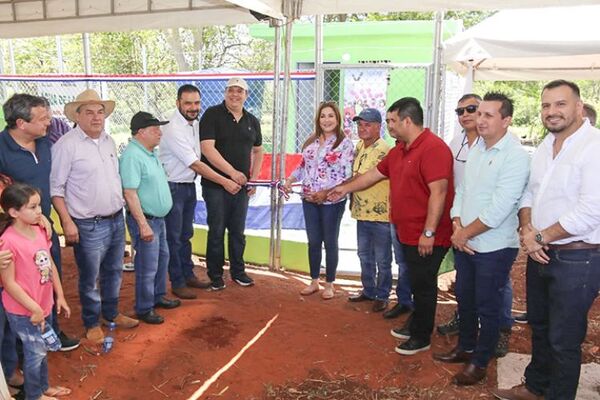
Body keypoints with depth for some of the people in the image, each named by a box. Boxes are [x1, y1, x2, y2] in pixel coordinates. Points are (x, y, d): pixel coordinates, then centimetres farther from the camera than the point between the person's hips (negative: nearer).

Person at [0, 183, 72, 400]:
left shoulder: (40, 231, -2)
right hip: (23, 311, -7)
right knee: (35, 351, 9)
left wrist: (60, 296, 10)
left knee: (41, 349, 22)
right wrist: (34, 309, -18)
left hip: (44, 304, 7)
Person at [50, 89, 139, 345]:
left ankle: (112, 314, 37)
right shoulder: (67, 145, -13)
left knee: (113, 272, 19)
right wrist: (67, 222, -16)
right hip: (89, 226, -6)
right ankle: (92, 323, 26)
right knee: (89, 278, 7)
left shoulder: (109, 141, 8)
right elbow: (55, 187, -12)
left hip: (116, 220, 7)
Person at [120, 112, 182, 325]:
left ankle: (158, 296, 38)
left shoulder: (152, 153, 9)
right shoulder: (132, 156, -21)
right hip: (144, 219, -10)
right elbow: (130, 194, -25)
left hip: (158, 218, 10)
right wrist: (143, 225, -25)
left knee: (162, 258, 21)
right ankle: (144, 309, 17)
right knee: (148, 267, 1)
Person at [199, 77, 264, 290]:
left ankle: (238, 271, 27)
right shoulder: (212, 115, -6)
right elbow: (207, 148, -17)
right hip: (215, 185, -4)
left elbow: (258, 151, 22)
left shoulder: (252, 121, 11)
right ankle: (215, 275, 17)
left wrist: (254, 177, 9)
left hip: (241, 185, 5)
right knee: (217, 231, 3)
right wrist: (232, 172, -20)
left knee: (238, 231, 13)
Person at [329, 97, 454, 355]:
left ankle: (421, 338, 19)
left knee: (423, 285, 4)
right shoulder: (400, 150, 13)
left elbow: (438, 193, -24)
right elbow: (375, 174, 22)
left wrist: (429, 232, -25)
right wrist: (345, 189, 25)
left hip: (427, 237, -8)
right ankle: (415, 325, 35)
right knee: (416, 283, 20)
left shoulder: (433, 148, -19)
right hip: (408, 232, 9)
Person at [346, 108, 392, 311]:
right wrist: (352, 199, 16)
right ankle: (368, 290, 35)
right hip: (362, 212, 8)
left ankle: (382, 296, 21)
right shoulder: (359, 146, 9)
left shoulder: (384, 150, -18)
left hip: (380, 213, -8)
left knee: (382, 259, 6)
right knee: (365, 256, 20)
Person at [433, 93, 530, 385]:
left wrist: (465, 233, -13)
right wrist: (456, 226, -5)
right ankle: (465, 347, 40)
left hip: (494, 248, -7)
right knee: (464, 299, 20)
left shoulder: (515, 156, -17)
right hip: (465, 243, 7)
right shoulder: (476, 149, 7)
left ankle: (480, 362, 26)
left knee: (487, 307, 8)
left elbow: (498, 210, -22)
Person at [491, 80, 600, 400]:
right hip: (540, 253, 8)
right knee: (539, 326, 23)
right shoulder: (545, 146, 9)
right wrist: (527, 230, -6)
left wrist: (540, 237, -15)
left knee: (563, 340, 7)